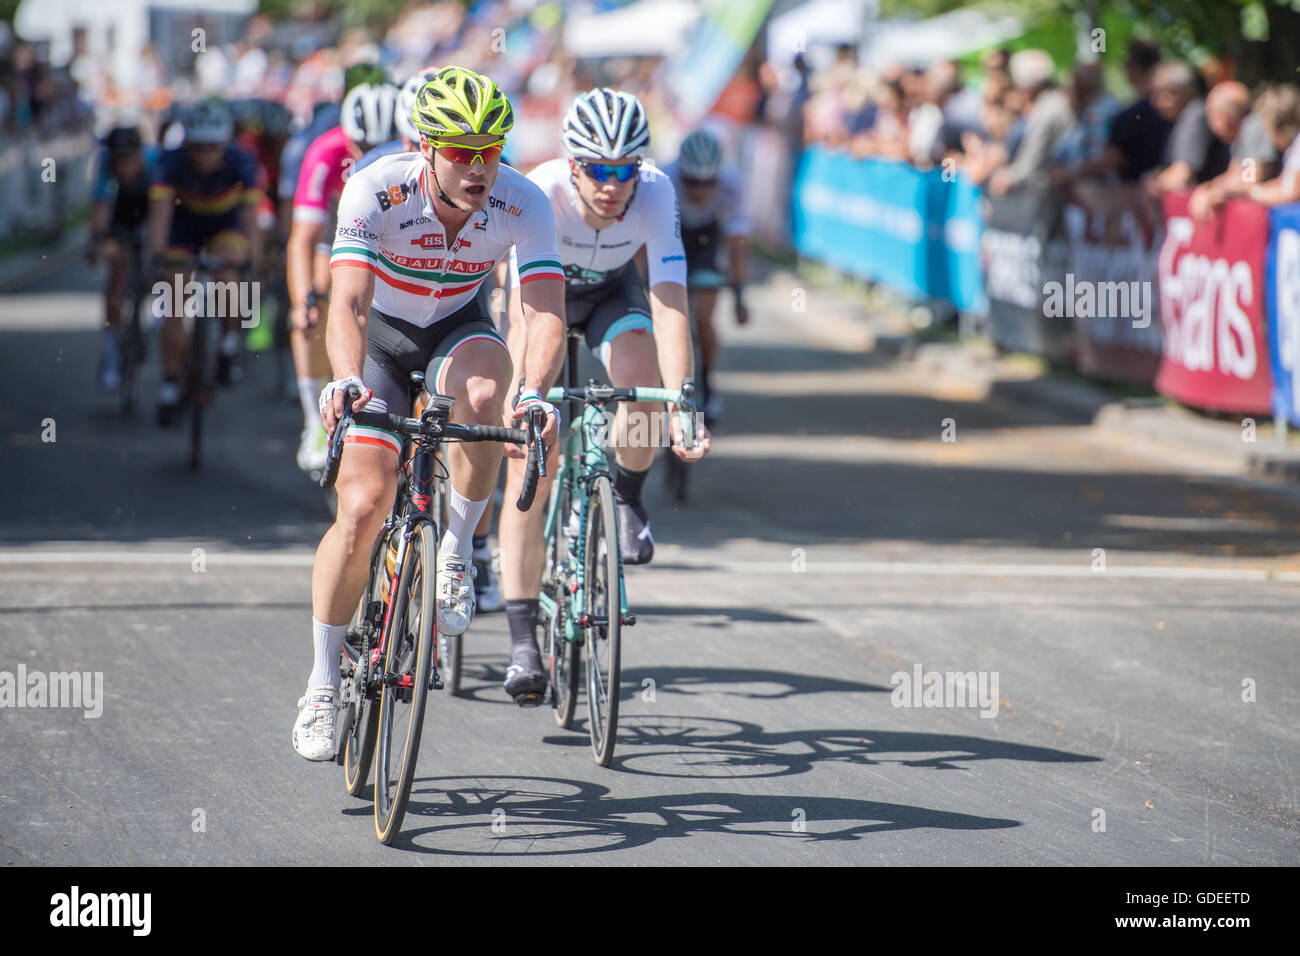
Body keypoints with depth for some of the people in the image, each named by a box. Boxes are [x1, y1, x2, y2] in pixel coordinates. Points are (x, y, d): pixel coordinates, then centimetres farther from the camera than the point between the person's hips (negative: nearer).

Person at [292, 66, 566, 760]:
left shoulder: (523, 205, -25)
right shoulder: (375, 191, -29)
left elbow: (545, 313, -33)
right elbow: (348, 304, -38)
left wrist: (535, 394, -53)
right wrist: (346, 381, -58)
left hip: (456, 330, 1)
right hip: (381, 337, -1)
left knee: (483, 388, -36)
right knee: (362, 508, -14)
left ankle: (456, 549, -14)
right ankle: (323, 684, 3)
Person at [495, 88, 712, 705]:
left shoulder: (655, 194, -32)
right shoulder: (542, 193, -35)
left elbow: (669, 306, -37)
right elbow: (527, 314, -40)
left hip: (613, 290, 1)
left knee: (642, 381, -33)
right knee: (528, 463, -12)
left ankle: (626, 498, -1)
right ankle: (523, 642, -7)